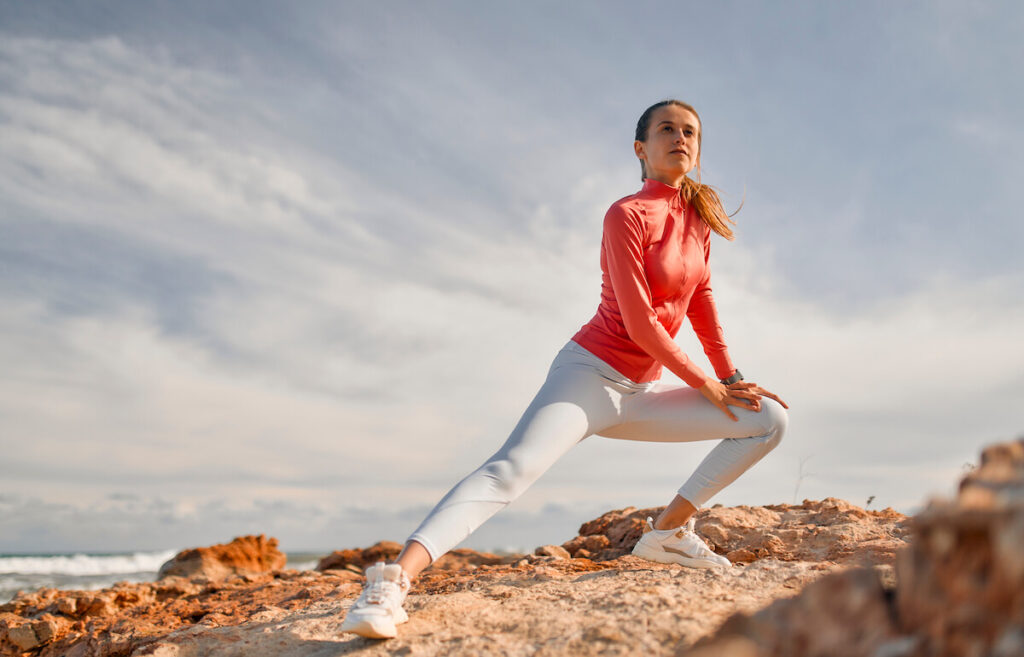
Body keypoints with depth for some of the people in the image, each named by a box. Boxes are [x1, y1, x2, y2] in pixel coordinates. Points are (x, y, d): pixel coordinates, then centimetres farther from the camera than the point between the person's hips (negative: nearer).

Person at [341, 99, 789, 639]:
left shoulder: (698, 214, 12)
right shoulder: (626, 216, -10)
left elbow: (701, 301, 19)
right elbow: (639, 325, -15)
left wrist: (732, 377, 15)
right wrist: (707, 386, -7)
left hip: (639, 394, 8)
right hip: (590, 374, -7)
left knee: (770, 420, 5)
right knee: (513, 468, -30)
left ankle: (668, 531, 7)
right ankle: (394, 581, -36)